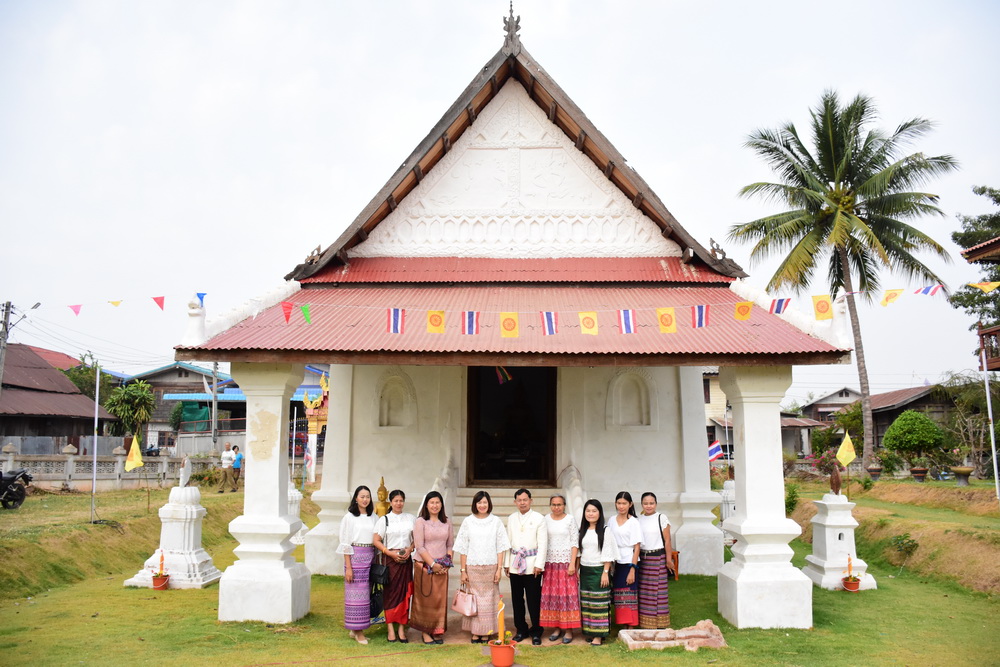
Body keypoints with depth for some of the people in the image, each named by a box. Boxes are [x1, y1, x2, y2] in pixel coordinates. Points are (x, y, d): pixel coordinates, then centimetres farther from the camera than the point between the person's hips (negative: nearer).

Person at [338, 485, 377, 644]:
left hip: (370, 558, 5)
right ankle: (358, 632, 6)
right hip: (355, 557, -5)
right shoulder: (349, 517, -3)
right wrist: (348, 567, -11)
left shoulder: (373, 518, 11)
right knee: (356, 594, -3)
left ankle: (356, 629, 19)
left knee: (366, 594, 7)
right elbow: (345, 543, -6)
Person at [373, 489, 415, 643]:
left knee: (405, 592, -1)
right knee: (391, 592, -3)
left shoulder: (411, 519, 10)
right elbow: (376, 540, -1)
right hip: (390, 559, -2)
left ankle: (402, 628, 6)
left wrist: (409, 549, -5)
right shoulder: (384, 520, 3)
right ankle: (390, 628, 4)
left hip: (406, 559, 2)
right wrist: (390, 553, -11)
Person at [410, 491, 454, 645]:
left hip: (442, 567, 4)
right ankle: (426, 632, 8)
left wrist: (448, 563, -2)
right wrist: (433, 564, -13)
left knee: (441, 599, 4)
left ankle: (438, 631, 13)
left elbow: (450, 544, 12)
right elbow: (419, 547, -9)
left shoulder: (447, 522, 9)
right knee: (425, 599, 0)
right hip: (425, 566, -4)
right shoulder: (420, 522, -4)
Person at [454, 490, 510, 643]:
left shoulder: (496, 522, 4)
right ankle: (474, 632, 12)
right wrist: (463, 571, 0)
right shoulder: (468, 521, 3)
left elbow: (501, 547, 3)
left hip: (490, 568, 0)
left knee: (488, 600, 2)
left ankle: (486, 633, 13)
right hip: (472, 568, 0)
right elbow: (463, 548, 4)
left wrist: (499, 569, -4)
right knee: (473, 599, 1)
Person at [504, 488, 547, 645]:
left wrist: (539, 564, -10)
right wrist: (506, 564, 9)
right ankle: (521, 630, 20)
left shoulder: (539, 518, -1)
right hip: (515, 564, 4)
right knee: (517, 599, 8)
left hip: (532, 565, -4)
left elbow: (542, 543, -4)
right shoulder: (511, 519, 11)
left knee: (534, 600, -3)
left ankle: (536, 632, 8)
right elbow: (508, 542, 13)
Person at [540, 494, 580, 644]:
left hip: (566, 562, -3)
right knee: (551, 596, 3)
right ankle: (556, 628, 15)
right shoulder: (546, 520, 7)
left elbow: (575, 543, -3)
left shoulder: (570, 520, -1)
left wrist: (572, 564, -10)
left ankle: (568, 630, 5)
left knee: (567, 595, -3)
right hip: (550, 563, 3)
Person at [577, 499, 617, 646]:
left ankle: (598, 635, 1)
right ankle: (588, 631, 17)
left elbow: (608, 554, -8)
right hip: (585, 571, 5)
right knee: (586, 602, 8)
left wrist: (605, 573, -13)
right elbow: (579, 552, 14)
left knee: (599, 603, -3)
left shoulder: (605, 530, -5)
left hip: (599, 570, -5)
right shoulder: (583, 531, 10)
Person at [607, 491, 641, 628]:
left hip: (629, 562, -5)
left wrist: (632, 569, -15)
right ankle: (623, 627, 13)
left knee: (630, 597, -2)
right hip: (617, 563, 5)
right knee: (618, 597, 6)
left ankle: (631, 628, 4)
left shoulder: (633, 522, -6)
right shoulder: (611, 520, 8)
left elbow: (636, 548, -9)